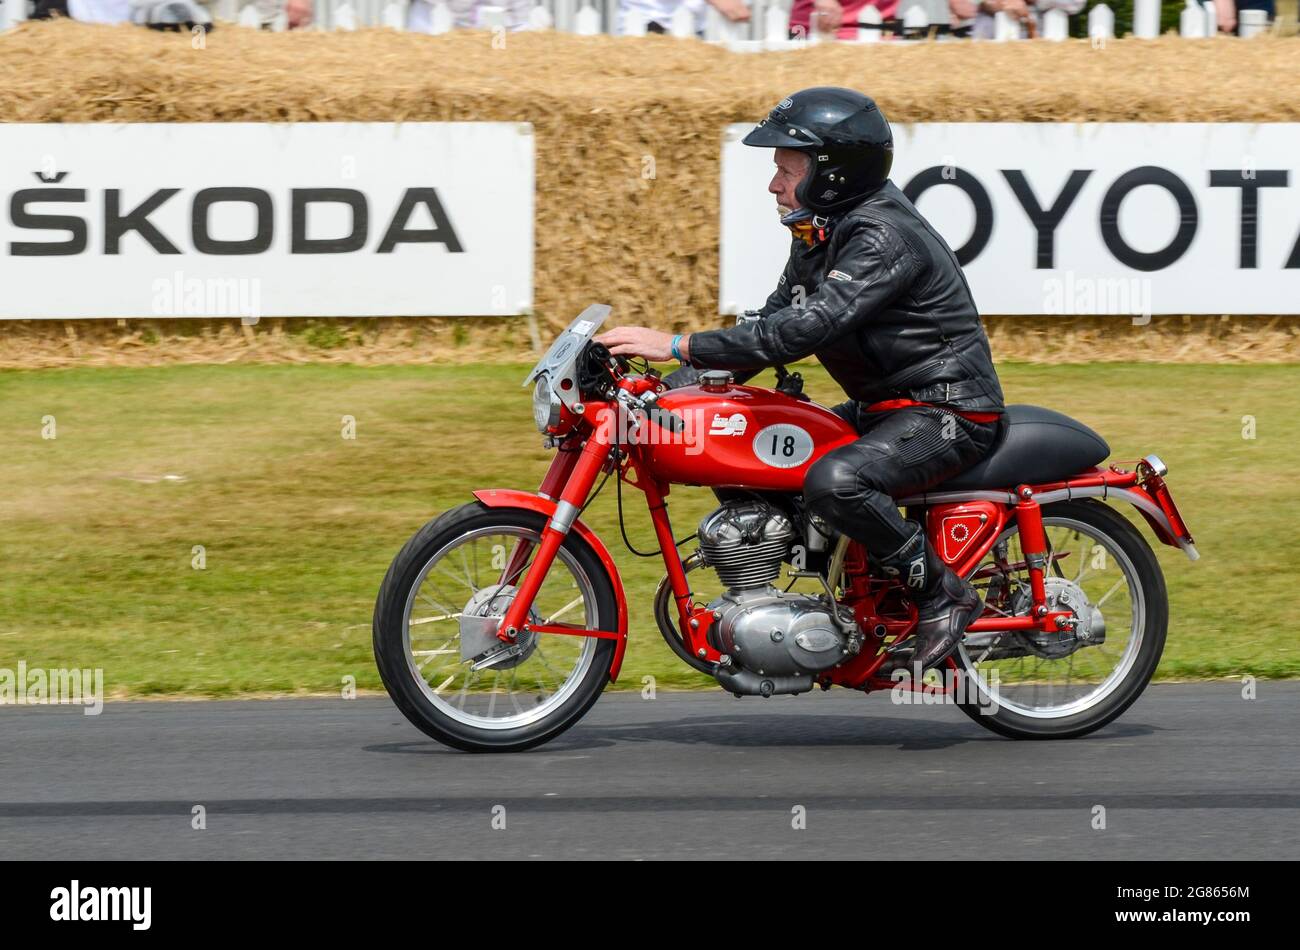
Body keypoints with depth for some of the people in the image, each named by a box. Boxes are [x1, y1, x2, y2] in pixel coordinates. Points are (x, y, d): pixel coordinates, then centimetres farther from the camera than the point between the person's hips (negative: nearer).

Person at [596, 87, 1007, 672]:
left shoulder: (885, 239, -22)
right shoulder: (821, 236, 10)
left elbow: (804, 328, -32)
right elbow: (776, 319, 13)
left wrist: (680, 347, -33)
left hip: (947, 411, -11)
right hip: (886, 405, 11)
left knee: (833, 482, -35)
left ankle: (945, 595, -18)